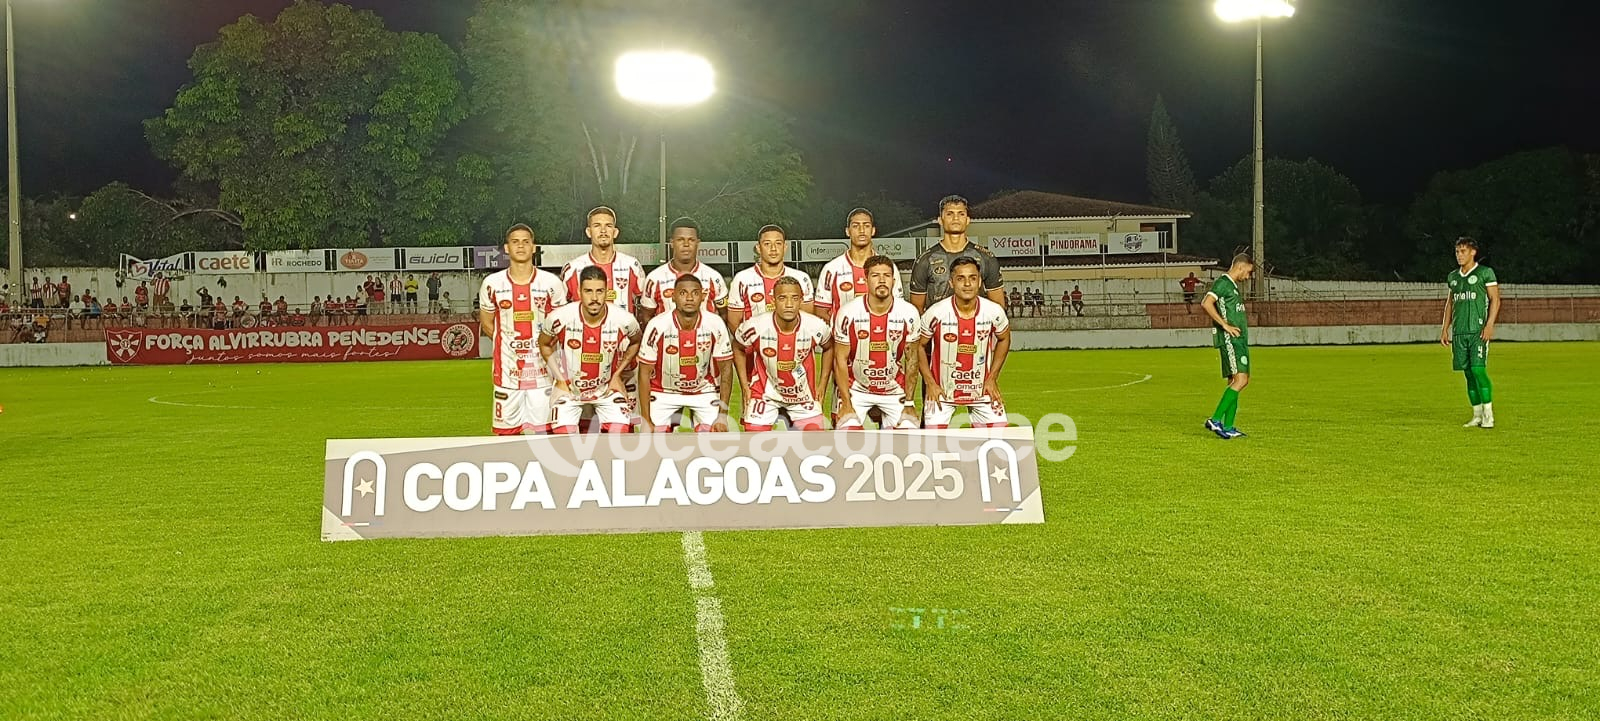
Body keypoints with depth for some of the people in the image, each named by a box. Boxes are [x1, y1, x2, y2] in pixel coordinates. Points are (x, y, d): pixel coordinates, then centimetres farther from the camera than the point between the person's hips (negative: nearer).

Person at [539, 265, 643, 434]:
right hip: (568, 388, -1)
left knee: (620, 432, -15)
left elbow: (635, 342, 5)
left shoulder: (624, 320, -20)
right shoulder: (559, 318, -22)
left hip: (607, 388, 1)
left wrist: (617, 375, -1)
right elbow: (544, 344, 0)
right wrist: (560, 379, -6)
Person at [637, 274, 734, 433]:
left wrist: (723, 415, -13)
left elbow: (725, 370, -8)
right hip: (663, 392, -1)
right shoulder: (657, 326, -22)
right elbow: (645, 373, -14)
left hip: (704, 391, 1)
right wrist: (646, 421, -14)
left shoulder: (716, 325, -19)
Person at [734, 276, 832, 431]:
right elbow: (738, 348, -1)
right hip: (765, 393, -1)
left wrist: (822, 386, 2)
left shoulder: (816, 327, -20)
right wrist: (745, 386, -2)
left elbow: (829, 348, 4)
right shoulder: (755, 326, -23)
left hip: (803, 395, 1)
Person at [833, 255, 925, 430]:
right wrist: (846, 403, -9)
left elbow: (911, 359, -2)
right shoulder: (849, 313, -14)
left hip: (894, 391, 1)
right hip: (857, 389, -1)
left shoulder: (909, 313, -10)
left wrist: (909, 402, -2)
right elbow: (840, 359, -7)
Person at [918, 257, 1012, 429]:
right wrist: (930, 383, -7)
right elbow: (919, 346, -3)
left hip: (982, 389, 2)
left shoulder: (994, 312, -12)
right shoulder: (936, 313, -18)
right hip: (942, 390, -2)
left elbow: (1004, 339, 8)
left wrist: (992, 379, 3)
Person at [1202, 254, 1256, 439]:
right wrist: (1225, 325, -22)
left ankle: (1228, 427, 10)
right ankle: (1215, 420, -18)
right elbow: (1206, 304, -23)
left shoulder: (1233, 286, 21)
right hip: (1230, 340, -10)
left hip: (1239, 340, 10)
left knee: (1235, 381, 8)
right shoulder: (1222, 283, -9)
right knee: (1240, 379, -17)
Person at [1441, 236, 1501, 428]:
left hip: (1478, 330, -6)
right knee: (1468, 373, 5)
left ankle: (1488, 415, -7)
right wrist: (1445, 327, 15)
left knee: (1478, 369, -13)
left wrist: (1489, 325, -12)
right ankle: (1477, 415, 11)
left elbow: (1495, 299, -3)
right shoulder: (1453, 276, 16)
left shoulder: (1485, 273, 0)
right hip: (1459, 331, 6)